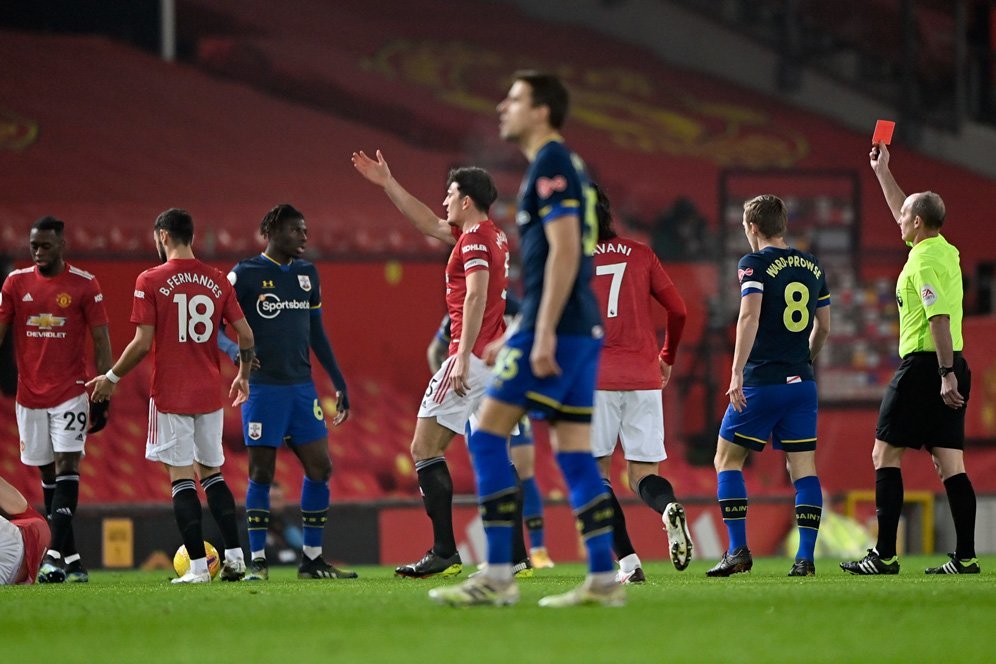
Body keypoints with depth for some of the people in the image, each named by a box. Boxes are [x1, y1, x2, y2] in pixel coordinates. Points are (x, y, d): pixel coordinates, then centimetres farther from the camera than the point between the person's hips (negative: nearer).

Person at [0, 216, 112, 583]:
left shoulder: (84, 285, -3)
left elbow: (101, 342, 0)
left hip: (70, 392, -4)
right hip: (29, 396, 4)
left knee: (67, 465, -14)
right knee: (48, 474, 6)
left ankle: (55, 554, -21)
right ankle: (70, 558, 11)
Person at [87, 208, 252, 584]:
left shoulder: (151, 281, -8)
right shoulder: (217, 281, 5)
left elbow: (143, 343, -11)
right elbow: (245, 335, 5)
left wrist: (111, 378, 3)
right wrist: (243, 376, 22)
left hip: (170, 395, -4)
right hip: (209, 394, 4)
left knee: (182, 477, -1)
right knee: (212, 472, 16)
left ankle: (198, 566, -6)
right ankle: (235, 556, 7)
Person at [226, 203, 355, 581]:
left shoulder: (307, 274, 12)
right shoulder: (244, 275, -4)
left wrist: (339, 383, 16)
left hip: (302, 386, 6)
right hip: (262, 388, -5)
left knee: (320, 468, 0)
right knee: (261, 472, -3)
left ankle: (312, 558, 9)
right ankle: (257, 561, 3)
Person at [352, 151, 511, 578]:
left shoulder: (476, 239, -10)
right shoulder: (492, 236, 18)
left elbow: (476, 296, -22)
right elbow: (429, 224, 30)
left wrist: (463, 357, -26)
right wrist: (387, 184, 32)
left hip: (472, 357, -10)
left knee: (425, 449, -5)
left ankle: (444, 554, -11)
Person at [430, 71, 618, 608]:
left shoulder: (550, 164, -10)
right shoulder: (564, 166, 20)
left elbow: (564, 251, -19)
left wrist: (543, 334, -22)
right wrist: (520, 335, 27)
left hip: (556, 328, -10)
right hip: (581, 330, 10)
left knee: (487, 436, -7)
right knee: (573, 452, 7)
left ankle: (497, 577, -10)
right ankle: (603, 579, 3)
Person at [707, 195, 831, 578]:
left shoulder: (755, 264, -7)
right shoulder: (812, 266, 12)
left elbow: (750, 316, -19)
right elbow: (823, 327, 19)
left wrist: (737, 372, -21)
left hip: (762, 381, -5)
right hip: (802, 381, 6)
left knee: (727, 459, 5)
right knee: (803, 466, 4)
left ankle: (738, 550, -3)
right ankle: (805, 557, -3)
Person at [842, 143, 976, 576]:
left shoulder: (924, 261, -14)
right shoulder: (946, 252, 14)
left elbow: (940, 318, -22)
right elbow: (903, 215, 31)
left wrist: (945, 374, -25)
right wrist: (882, 172, 38)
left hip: (924, 366, -9)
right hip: (950, 367, 9)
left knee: (886, 454, -3)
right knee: (950, 462, 5)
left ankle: (884, 555, -7)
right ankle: (965, 557, -1)